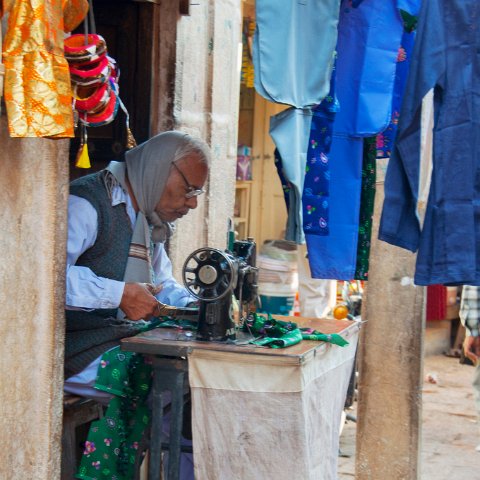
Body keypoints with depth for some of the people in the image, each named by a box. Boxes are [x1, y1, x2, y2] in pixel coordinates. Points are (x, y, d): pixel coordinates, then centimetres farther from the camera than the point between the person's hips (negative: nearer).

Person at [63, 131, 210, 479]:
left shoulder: (150, 218, 19)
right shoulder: (89, 202, -12)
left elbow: (162, 281, 29)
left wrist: (192, 305, 8)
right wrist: (120, 294, -29)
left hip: (123, 337, 9)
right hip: (76, 344, -9)